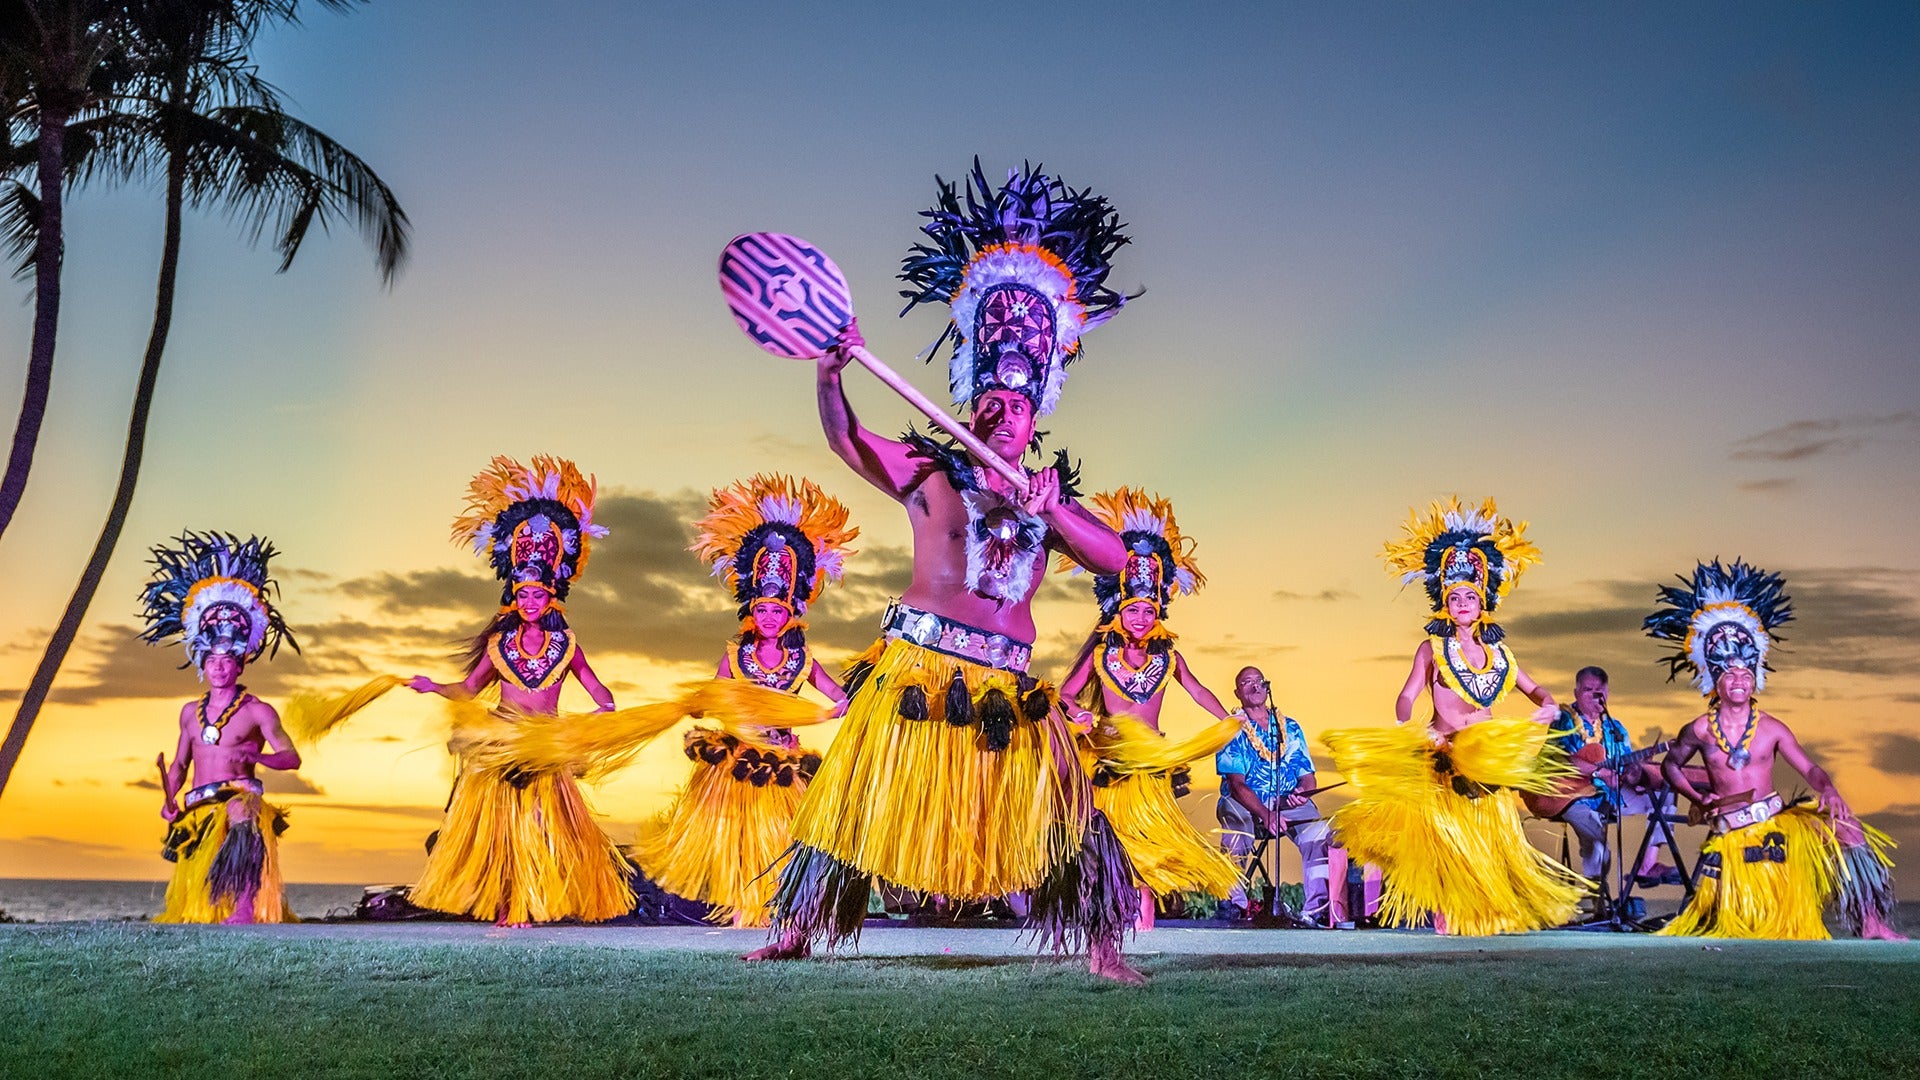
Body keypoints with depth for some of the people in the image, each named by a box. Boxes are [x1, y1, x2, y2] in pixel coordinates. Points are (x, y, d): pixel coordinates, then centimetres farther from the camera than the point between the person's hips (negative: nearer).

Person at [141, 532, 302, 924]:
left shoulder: (257, 711, 3)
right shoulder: (191, 712, 19)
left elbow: (291, 758, -3)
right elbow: (179, 764, 24)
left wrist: (254, 755, -22)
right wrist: (169, 800, 6)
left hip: (239, 797, -6)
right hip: (197, 811, 6)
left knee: (243, 821, -41)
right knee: (192, 898, 3)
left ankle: (245, 913, -50)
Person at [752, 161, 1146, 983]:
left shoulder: (1052, 497, 12)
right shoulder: (930, 471, 3)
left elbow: (1116, 558, -1)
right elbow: (847, 440, -10)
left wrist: (1050, 515, -16)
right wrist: (831, 378, -28)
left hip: (1006, 686, 3)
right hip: (918, 667, -2)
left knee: (1059, 807, 1)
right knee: (861, 798, 4)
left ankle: (1100, 950, 10)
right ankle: (796, 930, 16)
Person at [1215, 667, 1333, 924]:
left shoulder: (1290, 727, 15)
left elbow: (1308, 775, 11)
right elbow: (1237, 784, -9)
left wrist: (1302, 792, -15)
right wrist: (1265, 814, -26)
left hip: (1289, 804, 3)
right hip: (1243, 804, -3)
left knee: (1319, 834, -28)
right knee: (1236, 838, -36)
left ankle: (1316, 909, -27)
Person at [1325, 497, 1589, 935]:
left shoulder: (1497, 649, 12)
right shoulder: (1433, 648, 0)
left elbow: (1530, 687, 18)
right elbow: (1407, 695, -8)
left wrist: (1547, 704, -4)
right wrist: (1403, 725, -28)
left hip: (1490, 757, 4)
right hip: (1443, 754, -4)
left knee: (1491, 833, 5)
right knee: (1448, 834, -5)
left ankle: (1489, 910, 15)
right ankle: (1447, 912, 1)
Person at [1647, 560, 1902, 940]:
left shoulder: (1772, 728, -1)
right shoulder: (1699, 731, -2)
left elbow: (1809, 768, -5)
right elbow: (1670, 766, 12)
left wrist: (1829, 791, -26)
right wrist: (1699, 799, 0)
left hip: (1779, 823, 1)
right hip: (1731, 837, -1)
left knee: (1845, 830, -23)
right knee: (1731, 922, -6)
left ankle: (1871, 923, -14)